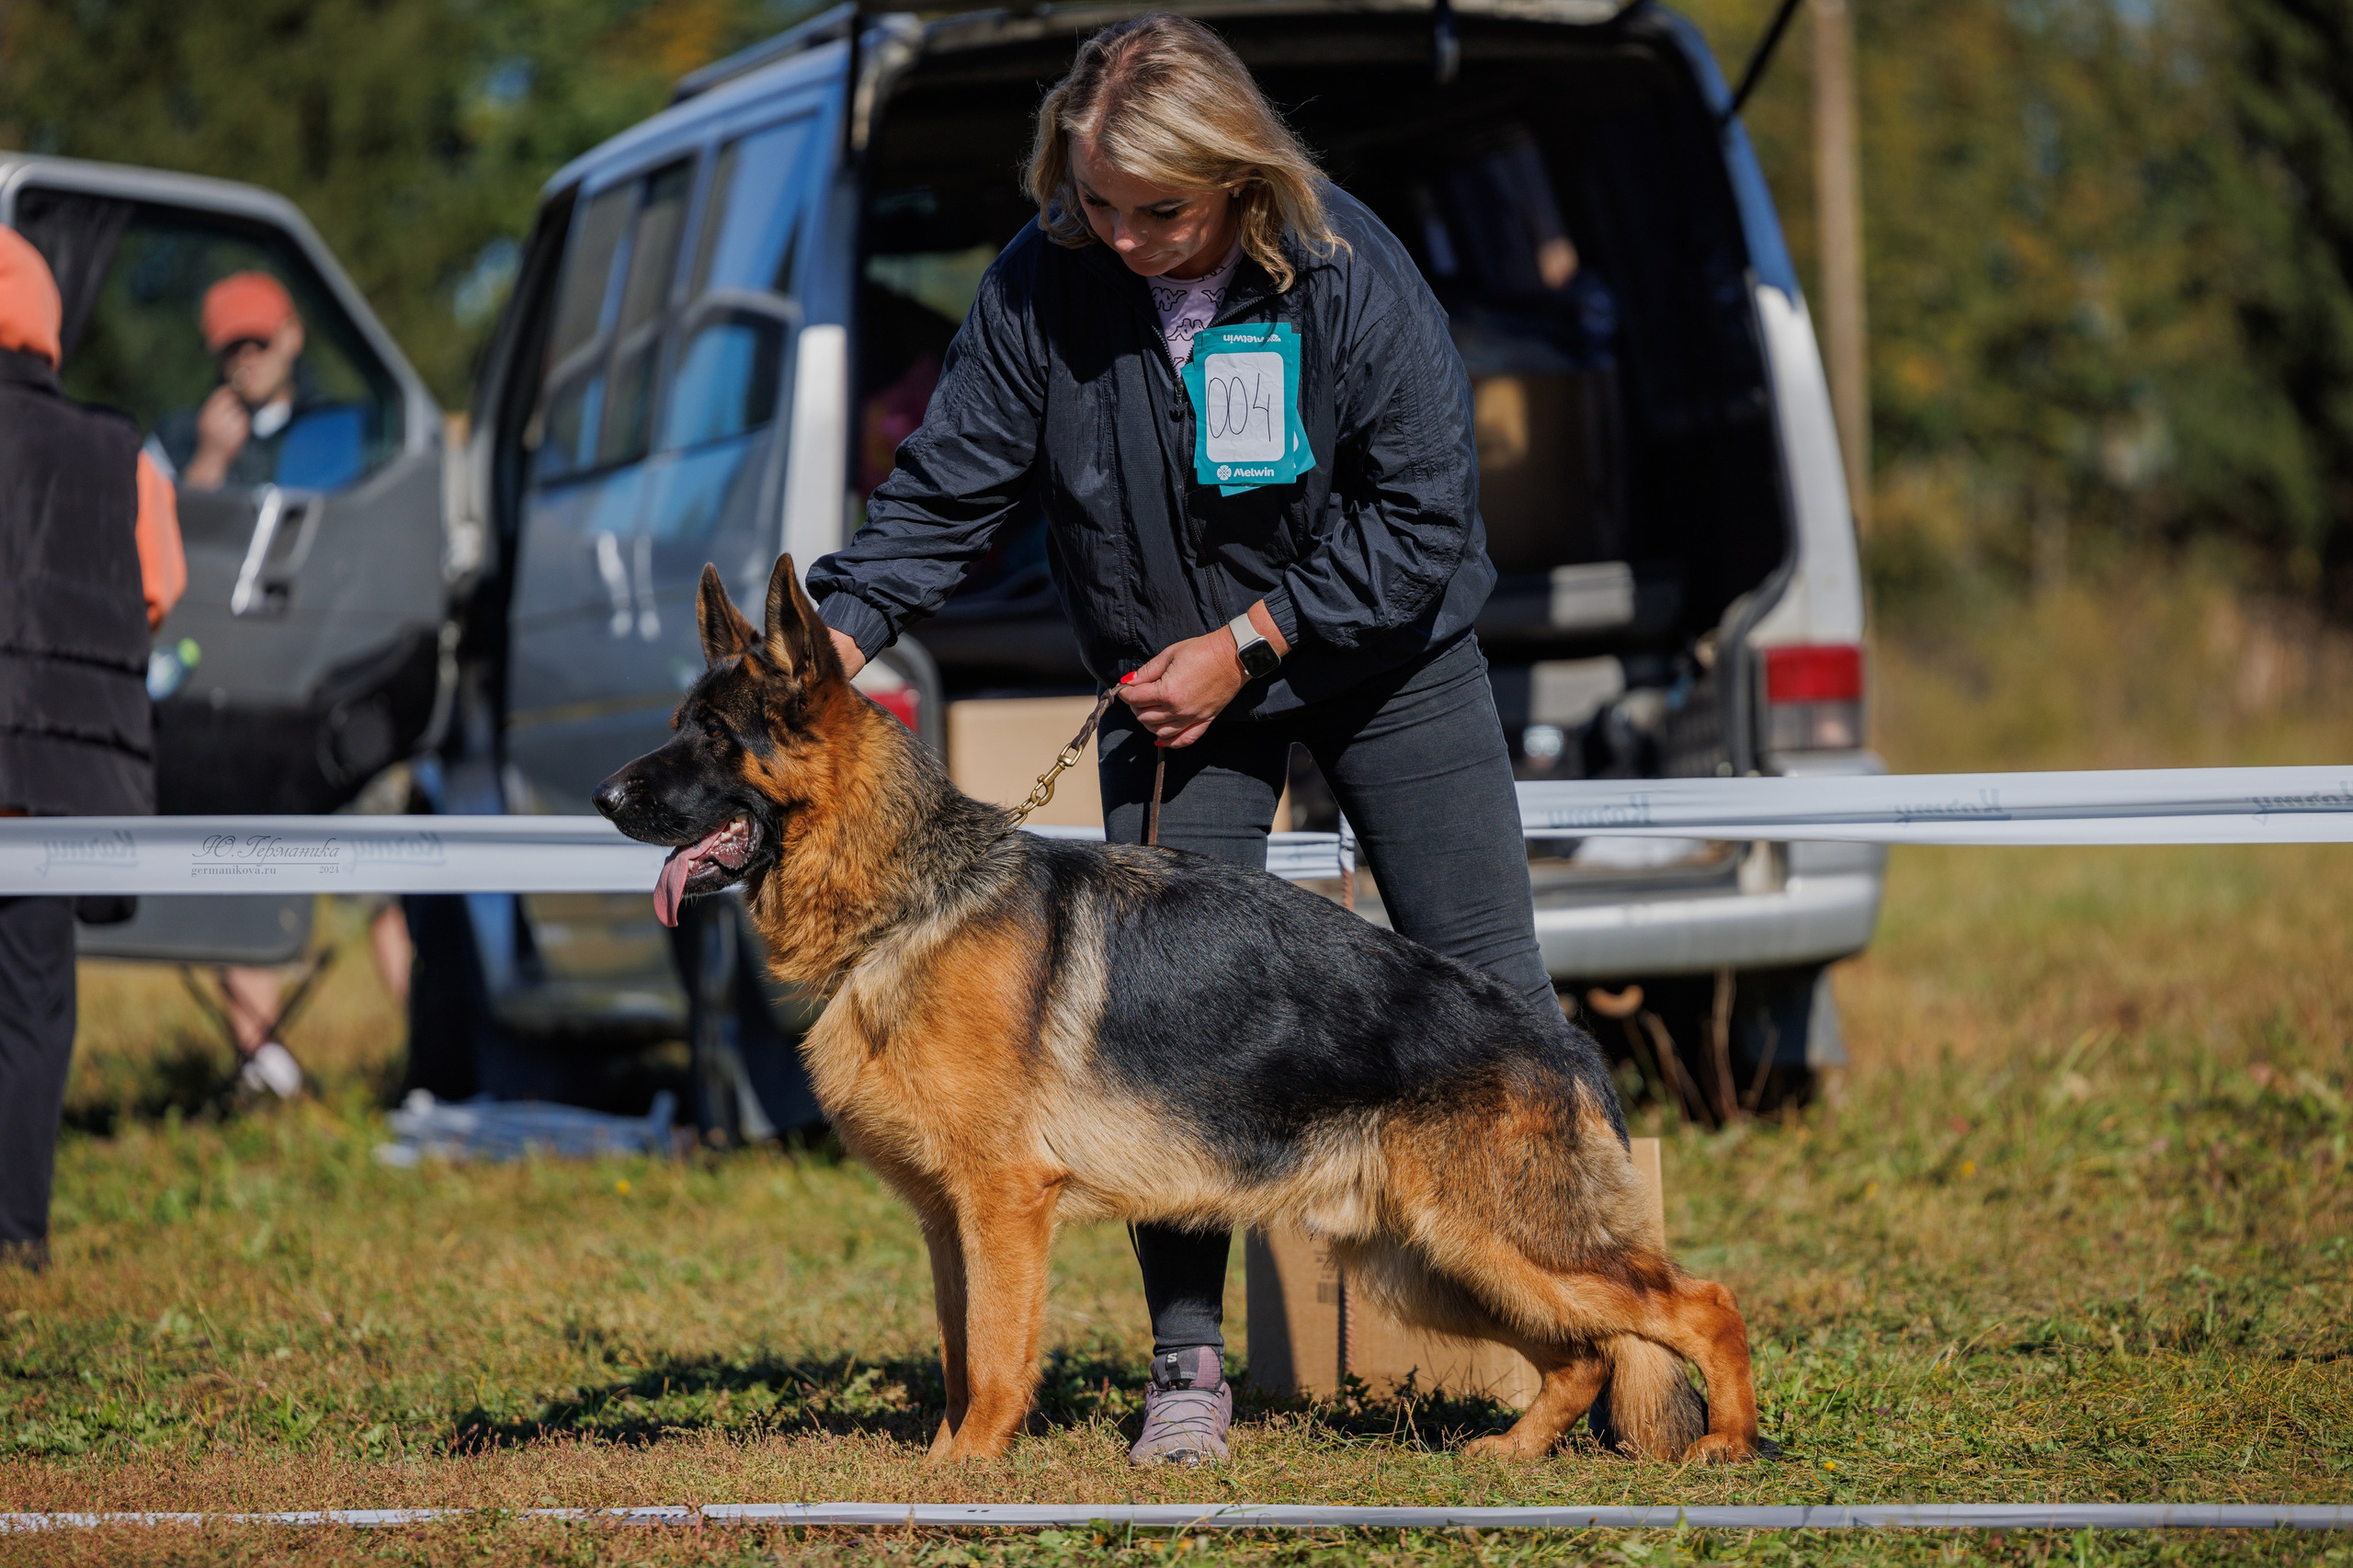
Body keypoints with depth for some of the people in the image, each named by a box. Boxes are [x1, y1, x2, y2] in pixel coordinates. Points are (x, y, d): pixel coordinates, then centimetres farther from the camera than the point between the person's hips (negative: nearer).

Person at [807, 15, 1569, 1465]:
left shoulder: (1348, 273, -23)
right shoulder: (1043, 285, -17)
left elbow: (1425, 516, -17)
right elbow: (947, 492, -10)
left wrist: (1249, 643, -20)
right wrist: (838, 637, -24)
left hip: (1388, 657, -2)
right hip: (1177, 687, 2)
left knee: (1491, 988, -1)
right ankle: (1190, 1359, 0)